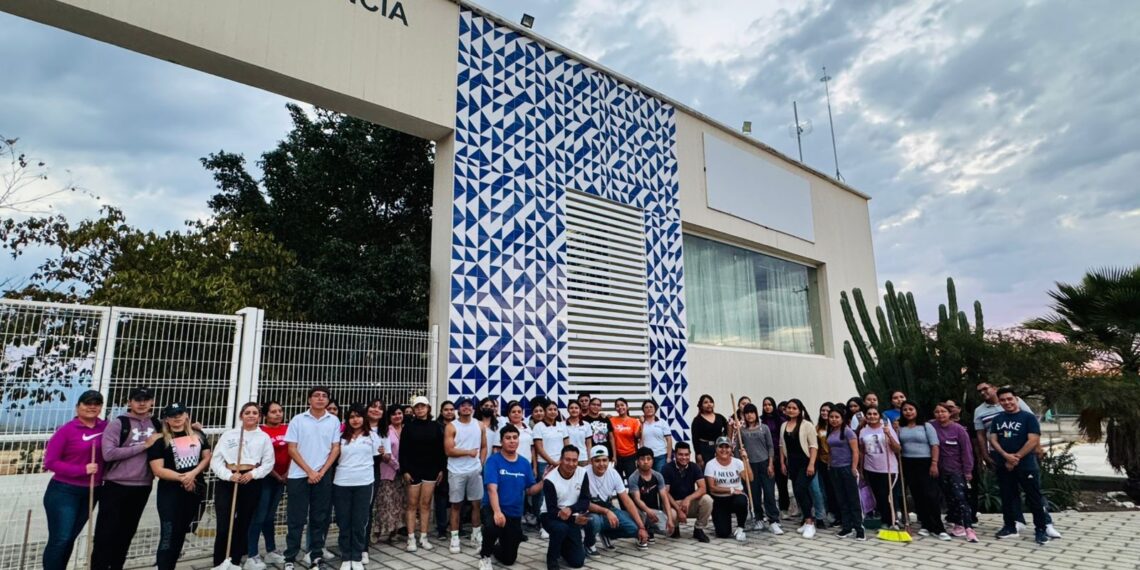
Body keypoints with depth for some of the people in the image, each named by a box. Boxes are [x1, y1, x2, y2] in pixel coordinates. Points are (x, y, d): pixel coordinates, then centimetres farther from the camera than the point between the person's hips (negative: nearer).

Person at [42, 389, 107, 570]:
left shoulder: (106, 427, 0)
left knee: (70, 539, 15)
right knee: (60, 539, -4)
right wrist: (82, 469, -18)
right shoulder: (66, 430, -11)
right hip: (64, 492, -4)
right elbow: (50, 462, -10)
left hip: (91, 492, 4)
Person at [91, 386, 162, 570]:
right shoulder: (118, 423, -7)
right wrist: (144, 445, -16)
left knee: (126, 534, 16)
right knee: (105, 534, 1)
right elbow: (108, 453, -17)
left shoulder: (157, 425, 6)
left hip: (142, 488, 4)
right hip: (116, 487, -4)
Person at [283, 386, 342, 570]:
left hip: (323, 476, 1)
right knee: (296, 519, 3)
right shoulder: (298, 420, -1)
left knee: (319, 518, 7)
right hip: (299, 475, -1)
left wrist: (321, 472, -7)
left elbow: (336, 449, 3)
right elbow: (292, 449, -3)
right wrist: (309, 471, -9)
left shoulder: (334, 421, 3)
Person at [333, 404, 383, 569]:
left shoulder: (372, 436, 9)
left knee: (360, 522, 4)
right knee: (344, 522, 5)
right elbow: (334, 457, 10)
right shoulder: (342, 437, 8)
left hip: (364, 483, 0)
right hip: (342, 483, 1)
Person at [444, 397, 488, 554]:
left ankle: (476, 535, 22)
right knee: (456, 505, 4)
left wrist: (481, 464, -3)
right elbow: (449, 451, -13)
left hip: (475, 471, 3)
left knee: (477, 503, 8)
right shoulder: (451, 427, -6)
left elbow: (484, 447, 10)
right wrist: (469, 452, -10)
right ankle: (454, 538, 11)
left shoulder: (479, 425, 6)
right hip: (457, 472, -3)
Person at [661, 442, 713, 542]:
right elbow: (665, 493, -15)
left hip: (690, 503, 2)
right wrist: (678, 509, -26)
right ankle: (675, 528, 4)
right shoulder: (668, 469, -12)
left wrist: (688, 499, -32)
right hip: (673, 503, -2)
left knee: (707, 499, -27)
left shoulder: (694, 467, -5)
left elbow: (702, 488, -16)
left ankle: (698, 529, -4)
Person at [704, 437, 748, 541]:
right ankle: (723, 522, 24)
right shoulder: (710, 464, -8)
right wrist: (731, 490, -18)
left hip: (736, 497, 1)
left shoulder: (737, 462, -3)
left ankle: (740, 529, -9)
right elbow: (712, 487, -12)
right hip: (719, 501, -1)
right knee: (723, 533, -15)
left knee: (741, 501, -37)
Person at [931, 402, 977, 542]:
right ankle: (957, 525, 20)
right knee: (949, 498, 10)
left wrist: (968, 470, -7)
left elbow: (966, 450, -7)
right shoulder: (933, 427, -4)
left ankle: (968, 528, -11)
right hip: (941, 470, 3)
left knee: (960, 497, -12)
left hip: (957, 470, -3)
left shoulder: (958, 429, -10)